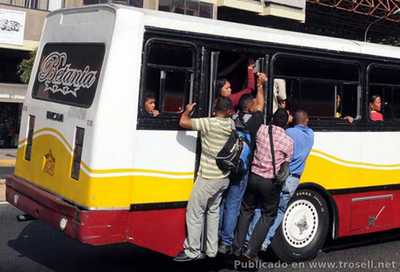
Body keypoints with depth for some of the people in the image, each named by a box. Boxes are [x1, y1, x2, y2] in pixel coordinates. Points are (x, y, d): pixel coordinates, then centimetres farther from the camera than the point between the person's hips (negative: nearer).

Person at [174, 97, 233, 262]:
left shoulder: (209, 123, -17)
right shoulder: (231, 124, 3)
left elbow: (183, 122, -19)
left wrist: (187, 111, 2)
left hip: (208, 178, -7)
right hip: (223, 178, 7)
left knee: (195, 212, 0)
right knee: (213, 212, 16)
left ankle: (193, 251, 2)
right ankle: (211, 250, 21)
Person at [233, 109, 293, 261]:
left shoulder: (261, 130, -5)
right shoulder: (288, 142, -7)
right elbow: (285, 164, 2)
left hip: (253, 177, 3)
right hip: (270, 182, -3)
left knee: (246, 211, 18)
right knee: (268, 215, 12)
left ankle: (237, 248, 17)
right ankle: (251, 251, 4)